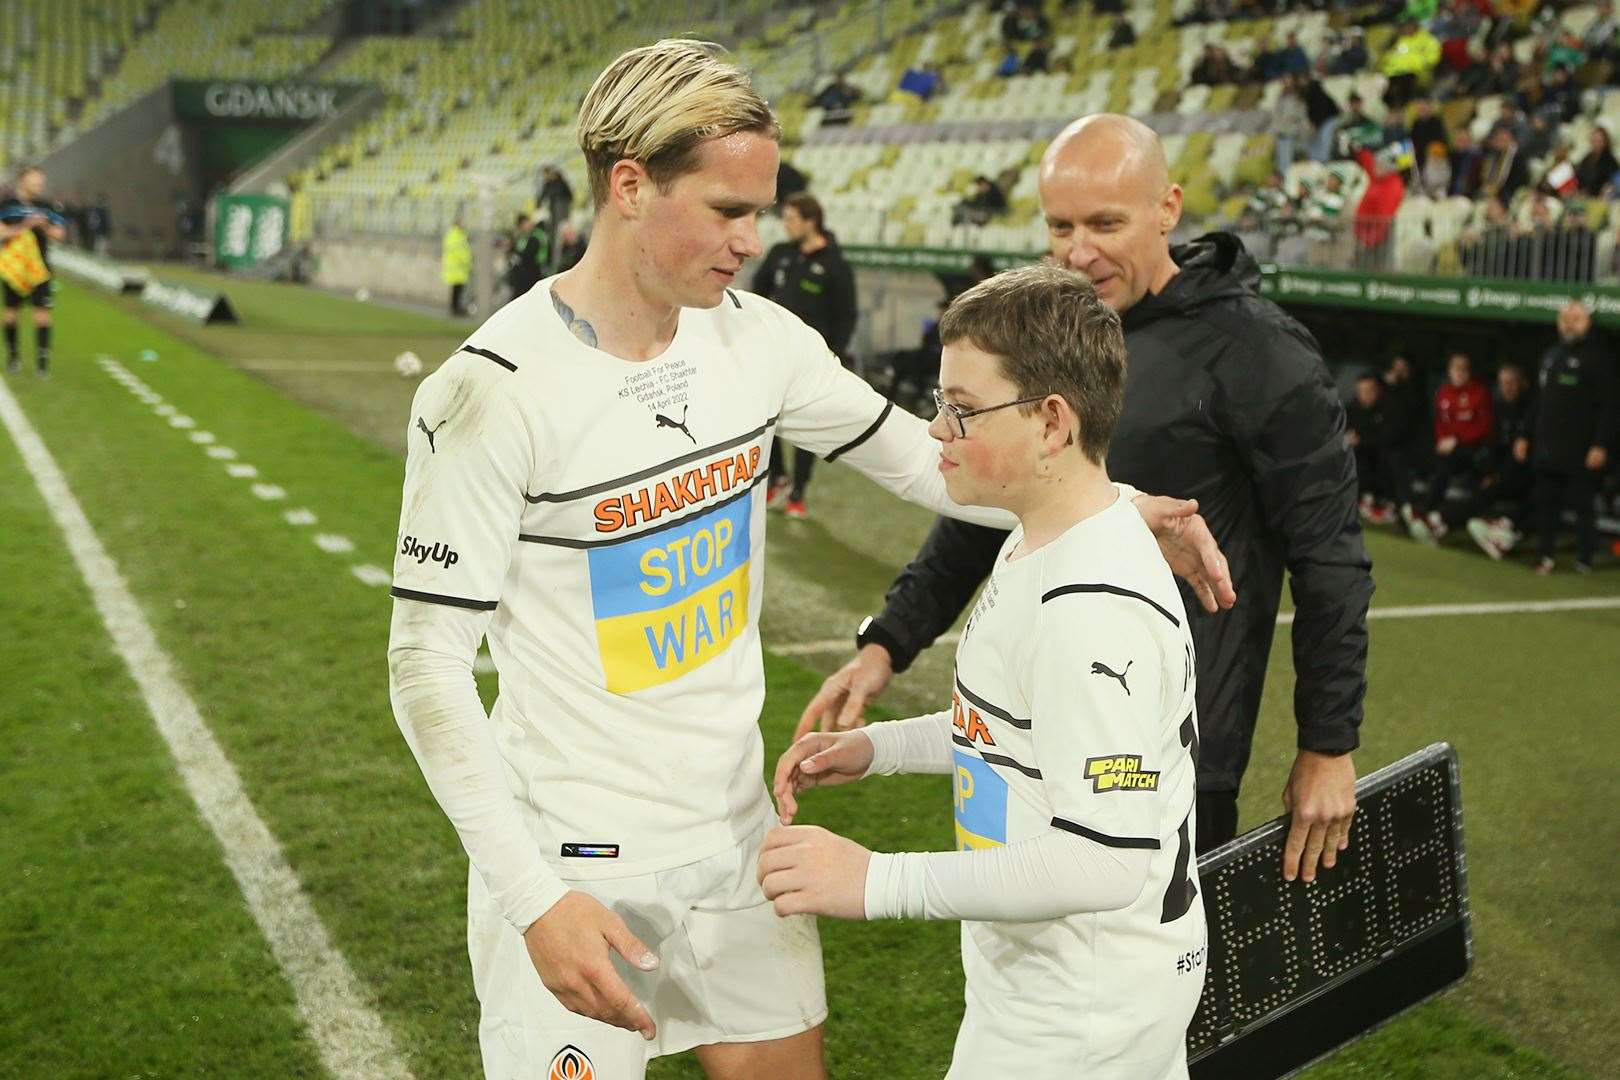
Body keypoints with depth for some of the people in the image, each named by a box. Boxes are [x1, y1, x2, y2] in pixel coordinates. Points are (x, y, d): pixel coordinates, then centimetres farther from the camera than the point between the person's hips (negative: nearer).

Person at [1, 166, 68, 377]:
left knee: (42, 312, -8)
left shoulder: (47, 206, 4)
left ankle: (42, 359, -3)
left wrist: (45, 226, -13)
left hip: (39, 268, 1)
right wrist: (23, 227, -19)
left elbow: (60, 235, 5)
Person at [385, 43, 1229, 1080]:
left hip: (739, 828, 6)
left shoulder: (754, 336, -3)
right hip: (577, 865, -6)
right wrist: (535, 900, -22)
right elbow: (427, 663, -17)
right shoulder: (498, 391, -20)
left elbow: (910, 452, 10)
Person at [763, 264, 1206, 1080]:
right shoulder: (1036, 546, 3)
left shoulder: (1093, 610, -29)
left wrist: (877, 881, -29)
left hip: (1080, 1012, -9)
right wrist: (876, 748, 7)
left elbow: (1107, 862, -30)